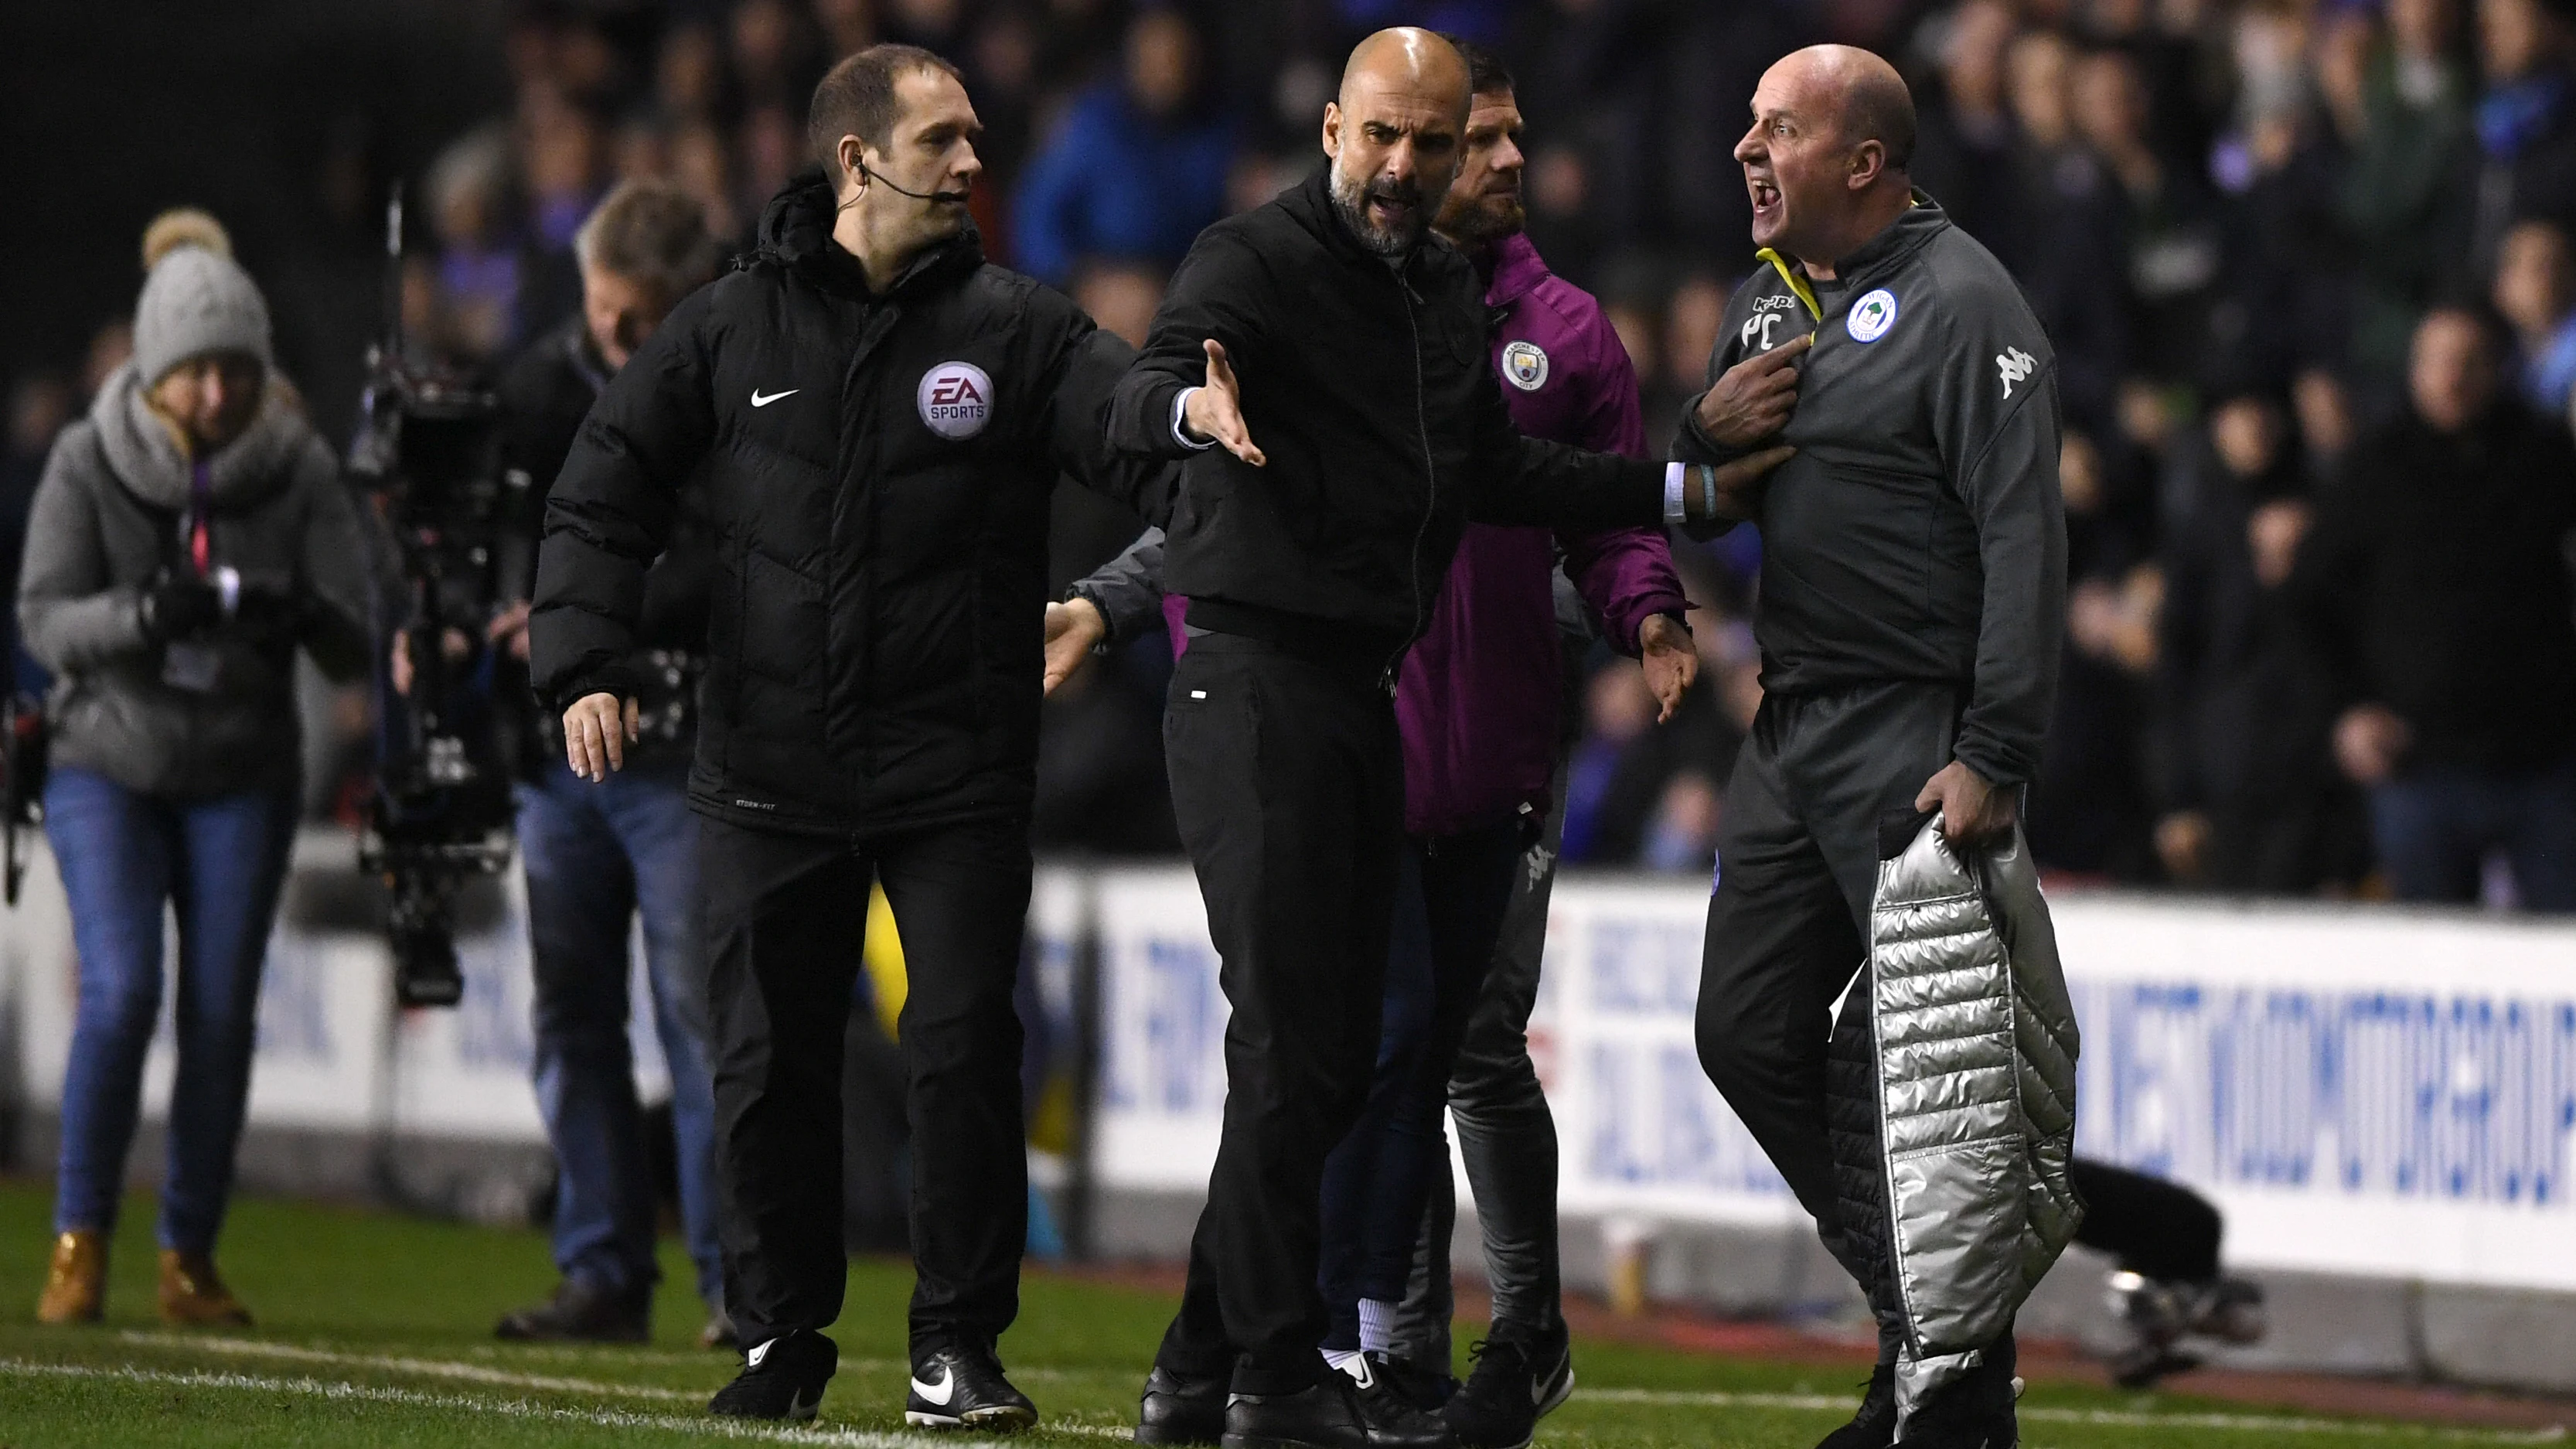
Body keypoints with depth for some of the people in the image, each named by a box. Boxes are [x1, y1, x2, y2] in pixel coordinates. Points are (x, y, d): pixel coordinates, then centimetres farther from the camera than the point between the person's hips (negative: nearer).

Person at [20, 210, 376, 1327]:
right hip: (109, 766, -1)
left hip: (243, 779, 1)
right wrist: (148, 615, -31)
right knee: (120, 992, -16)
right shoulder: (89, 462, -8)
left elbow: (355, 644, -7)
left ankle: (190, 1258, 9)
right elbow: (46, 618, -12)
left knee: (222, 1013, -3)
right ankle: (79, 1243, -4)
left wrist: (300, 614, -30)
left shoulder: (299, 470, -6)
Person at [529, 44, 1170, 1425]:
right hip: (768, 774, 1)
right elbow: (601, 498, 7)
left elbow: (1142, 431, -13)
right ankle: (780, 1335, 20)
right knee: (769, 1061, 6)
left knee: (965, 1051, -6)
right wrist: (584, 665, -6)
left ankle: (959, 1347, 4)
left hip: (959, 776, -1)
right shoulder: (729, 330, 4)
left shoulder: (1014, 329, 2)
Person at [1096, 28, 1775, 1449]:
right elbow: (1136, 401, -24)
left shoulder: (1449, 293, 17)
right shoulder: (1257, 258, -8)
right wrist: (1198, 405, -48)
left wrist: (1687, 489, 22)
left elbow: (1497, 474, 24)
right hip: (1256, 680, -8)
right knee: (1290, 1042, -11)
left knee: (1330, 1059, 8)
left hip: (1365, 695, 8)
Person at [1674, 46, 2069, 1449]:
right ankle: (1921, 1325, 19)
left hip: (1916, 737, -9)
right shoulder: (1767, 296, 16)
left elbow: (2023, 540, -17)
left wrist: (1995, 759, -23)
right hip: (1791, 727, 9)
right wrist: (1707, 428, 0)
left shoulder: (1960, 304, -11)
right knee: (1750, 1033, 7)